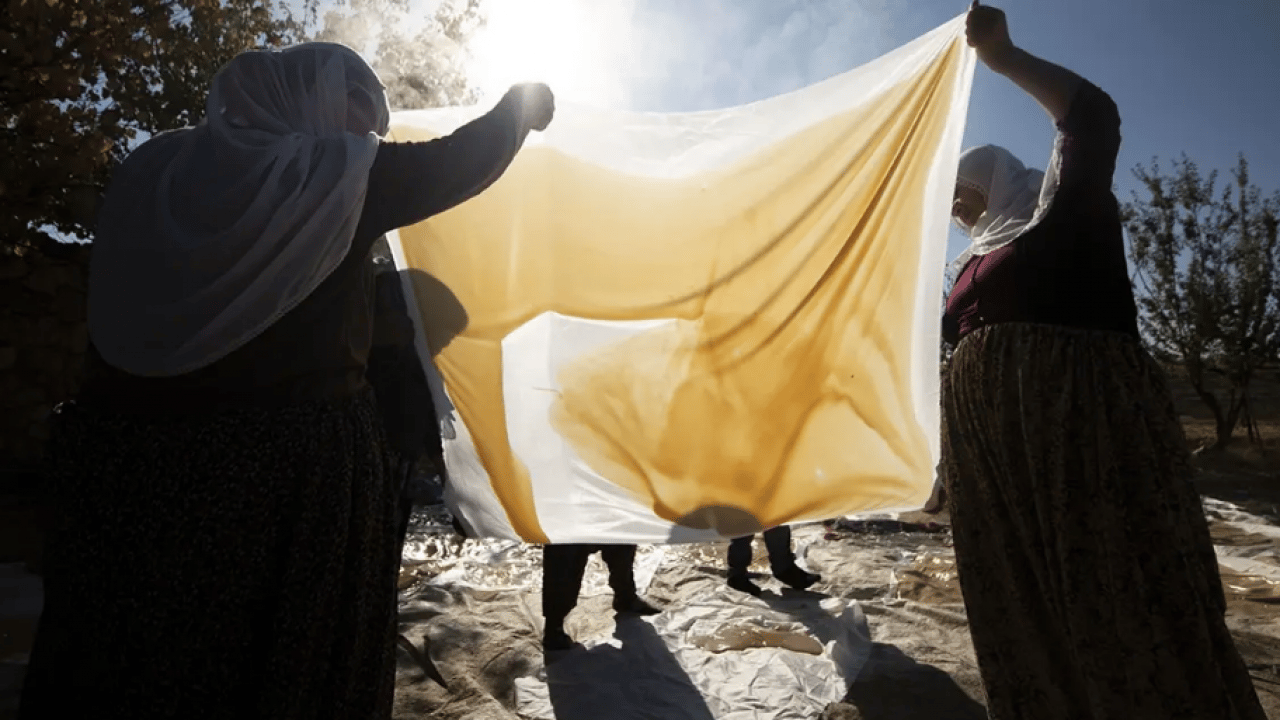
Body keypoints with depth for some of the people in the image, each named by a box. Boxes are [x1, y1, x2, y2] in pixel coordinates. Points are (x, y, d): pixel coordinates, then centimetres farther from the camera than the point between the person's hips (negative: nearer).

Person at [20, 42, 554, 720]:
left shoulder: (153, 168, 9)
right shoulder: (338, 173, -5)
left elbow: (116, 320, 13)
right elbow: (462, 161, 8)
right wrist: (523, 104, 22)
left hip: (130, 452, 6)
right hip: (296, 464, -5)